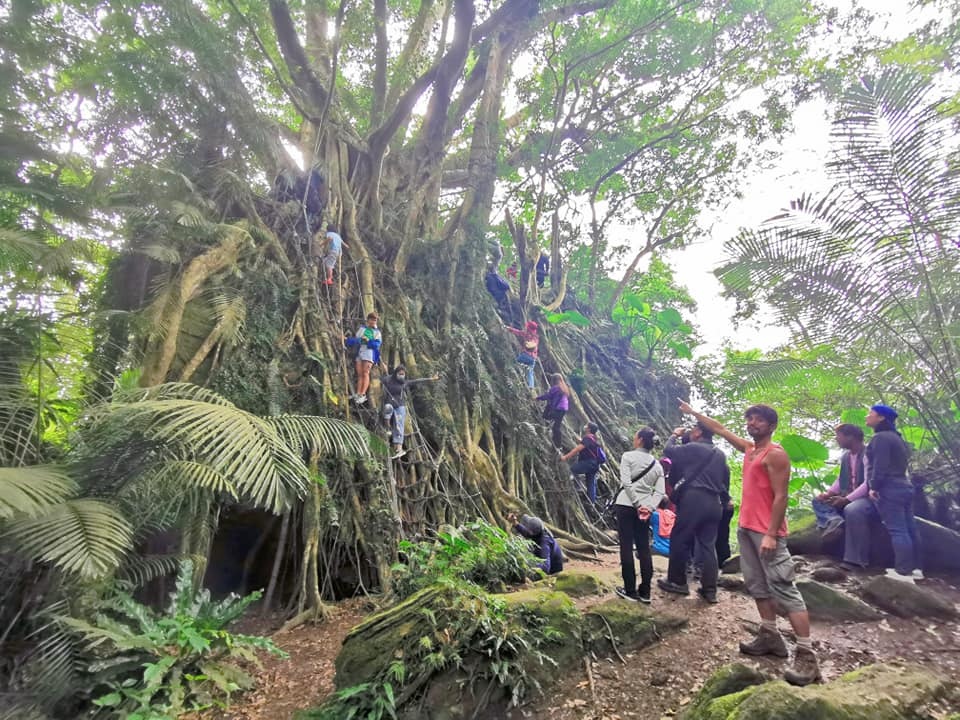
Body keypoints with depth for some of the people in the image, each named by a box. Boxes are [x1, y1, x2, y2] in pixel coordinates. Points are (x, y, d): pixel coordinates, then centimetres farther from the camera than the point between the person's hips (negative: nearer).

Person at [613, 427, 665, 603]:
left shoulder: (628, 456, -5)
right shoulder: (657, 464, 10)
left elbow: (626, 483, -14)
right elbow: (660, 492, 0)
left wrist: (637, 505, -12)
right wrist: (649, 507, -8)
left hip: (626, 506, -5)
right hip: (645, 510, 5)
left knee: (626, 547, 1)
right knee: (644, 549, 10)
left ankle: (630, 590, 5)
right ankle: (645, 592, 13)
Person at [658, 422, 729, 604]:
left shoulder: (693, 448, -6)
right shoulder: (720, 454, 16)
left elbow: (669, 451, -1)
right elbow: (726, 479, 20)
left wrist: (674, 435, 16)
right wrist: (723, 500, 25)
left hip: (693, 498, -7)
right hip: (714, 502, 7)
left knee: (679, 539, 3)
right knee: (708, 545, 8)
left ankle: (676, 581, 10)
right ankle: (709, 589, 6)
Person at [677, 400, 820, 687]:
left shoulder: (775, 454, -13)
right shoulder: (749, 448, 12)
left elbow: (780, 497, -18)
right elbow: (720, 429, 24)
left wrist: (771, 534, -23)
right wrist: (693, 412, 30)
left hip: (766, 532, -9)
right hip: (746, 527, 9)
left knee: (784, 589, -10)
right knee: (757, 585, 15)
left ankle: (807, 656, -8)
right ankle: (770, 637, 25)